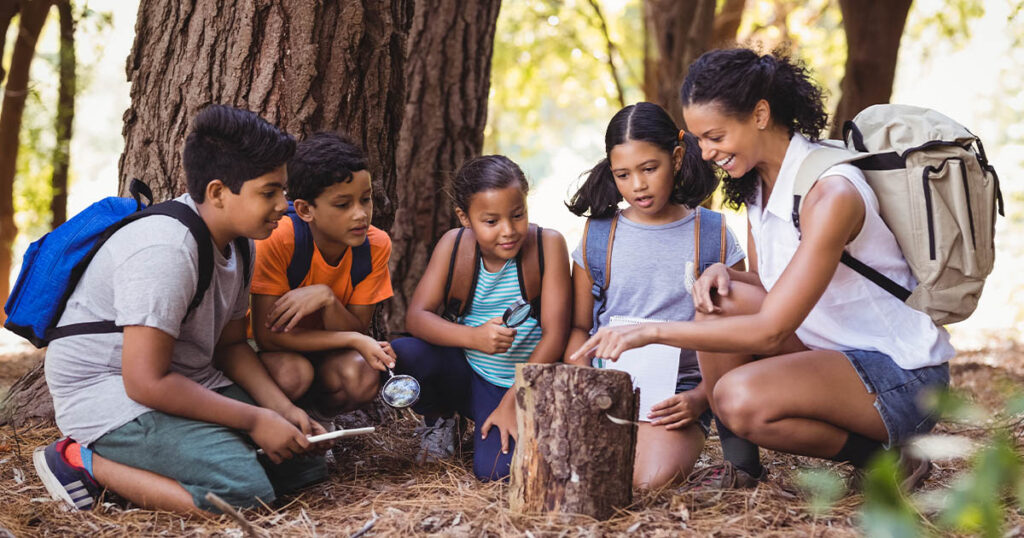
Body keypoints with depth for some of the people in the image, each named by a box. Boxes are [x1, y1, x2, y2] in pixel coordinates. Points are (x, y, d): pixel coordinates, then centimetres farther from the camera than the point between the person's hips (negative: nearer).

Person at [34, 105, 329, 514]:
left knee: (306, 463, -1)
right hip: (109, 396, -10)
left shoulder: (236, 243, 4)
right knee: (245, 488, -28)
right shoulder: (166, 251, -26)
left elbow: (230, 344, 13)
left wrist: (283, 410, -3)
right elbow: (146, 382, -27)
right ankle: (84, 462, -11)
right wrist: (255, 420, -21)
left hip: (187, 383, 10)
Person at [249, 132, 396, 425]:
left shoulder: (376, 245, -16)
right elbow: (267, 335, -28)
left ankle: (319, 415, 5)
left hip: (328, 350, 3)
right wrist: (354, 340, -32)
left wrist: (326, 297, -36)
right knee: (293, 373, -36)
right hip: (275, 352, -3)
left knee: (363, 376, -29)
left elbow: (355, 331, -15)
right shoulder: (277, 240, -28)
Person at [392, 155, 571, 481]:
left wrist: (512, 402, -18)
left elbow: (554, 334, -15)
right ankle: (439, 418, 7)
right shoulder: (454, 245, -7)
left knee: (494, 470, -26)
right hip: (466, 377, 3)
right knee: (400, 356, -26)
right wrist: (473, 337, -32)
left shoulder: (547, 244, -14)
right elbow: (416, 316, -12)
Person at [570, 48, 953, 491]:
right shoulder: (757, 182, 3)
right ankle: (739, 464, -1)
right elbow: (768, 292, 12)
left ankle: (886, 456, -6)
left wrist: (651, 331, -31)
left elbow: (770, 330, -30)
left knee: (740, 397, -29)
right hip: (835, 352, 9)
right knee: (721, 301, -9)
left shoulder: (830, 193, -25)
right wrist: (722, 273, -11)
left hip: (904, 376, -9)